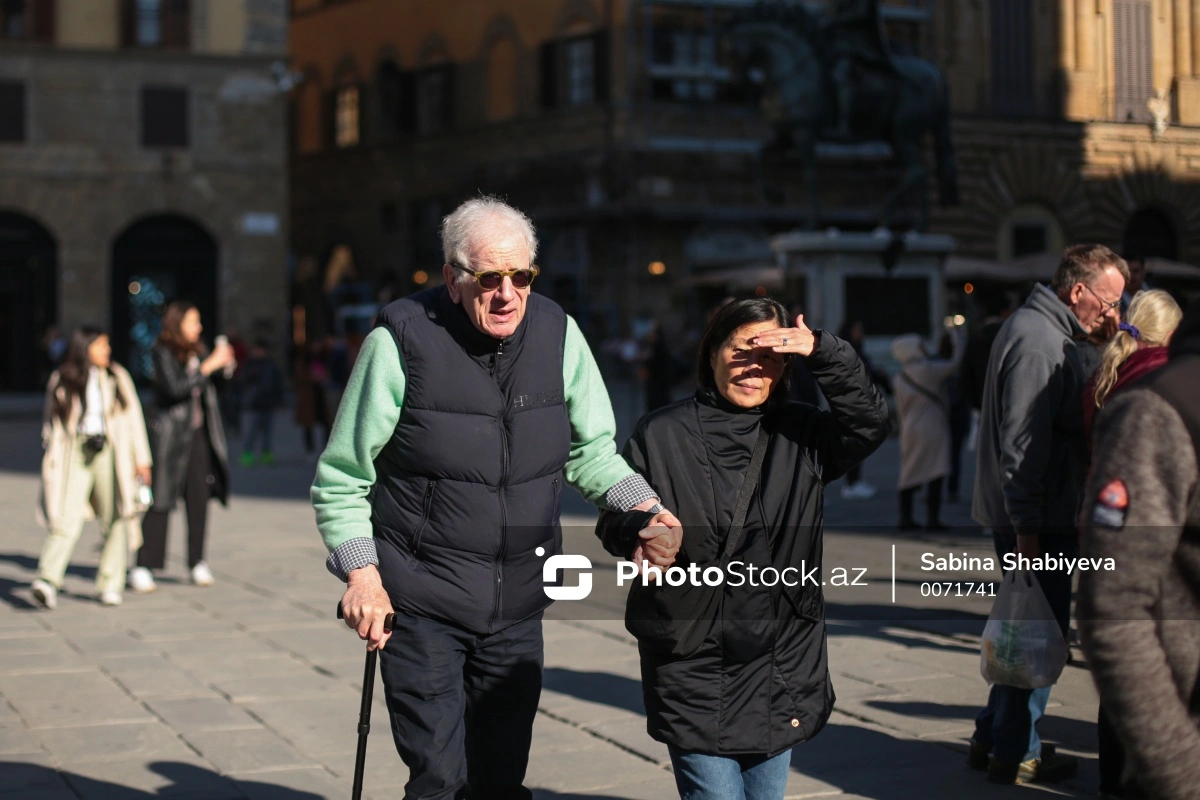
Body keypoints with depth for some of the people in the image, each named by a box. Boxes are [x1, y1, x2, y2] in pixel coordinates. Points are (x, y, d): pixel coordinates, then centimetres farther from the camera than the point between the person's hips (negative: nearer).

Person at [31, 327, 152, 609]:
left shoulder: (117, 378, 8)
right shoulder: (61, 381, 6)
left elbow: (133, 418, 8)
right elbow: (52, 423, 12)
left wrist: (142, 459, 3)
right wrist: (52, 464, 10)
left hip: (109, 454, 2)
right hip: (75, 454, -2)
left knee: (114, 521, 3)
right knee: (68, 518, -15)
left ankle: (109, 586, 12)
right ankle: (48, 581, -25)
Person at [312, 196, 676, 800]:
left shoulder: (557, 333, -1)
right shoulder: (400, 341, -13)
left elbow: (590, 450, 10)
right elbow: (340, 479, -5)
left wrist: (645, 507, -8)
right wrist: (361, 574, -15)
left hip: (518, 610, 4)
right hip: (420, 607, -4)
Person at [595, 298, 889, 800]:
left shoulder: (801, 435, 6)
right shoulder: (660, 435, -2)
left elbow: (869, 425, -8)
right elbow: (614, 521, 1)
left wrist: (823, 353, -17)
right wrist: (643, 528, -22)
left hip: (781, 671, 3)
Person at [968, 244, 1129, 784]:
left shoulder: (1048, 333, 16)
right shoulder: (1038, 340, -18)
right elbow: (1022, 442, -24)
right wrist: (1027, 528, -25)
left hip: (1037, 516, 10)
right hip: (1036, 518, -10)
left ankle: (995, 738, 25)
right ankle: (1017, 754, 7)